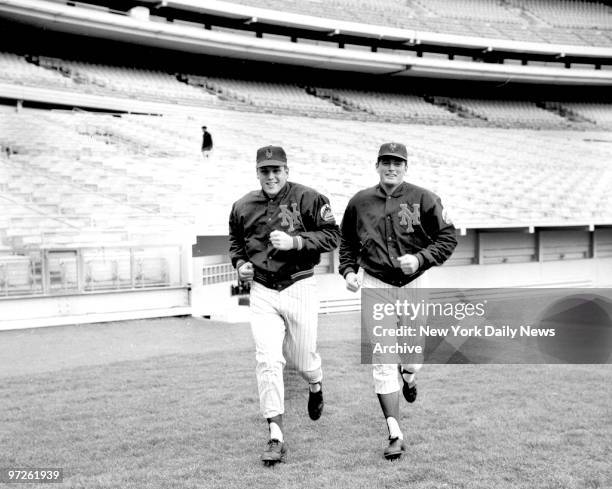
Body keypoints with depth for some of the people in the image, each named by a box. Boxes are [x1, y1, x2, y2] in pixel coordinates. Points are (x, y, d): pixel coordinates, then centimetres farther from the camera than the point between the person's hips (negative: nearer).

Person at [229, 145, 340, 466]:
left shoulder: (308, 199, -6)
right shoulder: (243, 207, 6)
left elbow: (332, 235, -9)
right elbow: (235, 240, 24)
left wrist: (295, 241, -20)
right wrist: (239, 263, 5)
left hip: (299, 288, -2)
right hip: (262, 292, 2)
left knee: (301, 358, 8)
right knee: (267, 361, -9)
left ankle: (316, 387, 48)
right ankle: (275, 437, -5)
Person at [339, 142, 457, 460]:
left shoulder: (423, 199, -4)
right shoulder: (360, 202, 2)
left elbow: (447, 238, -1)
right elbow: (347, 242, 16)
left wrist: (420, 258, -15)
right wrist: (348, 270, 2)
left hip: (412, 284, 0)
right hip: (375, 285, 0)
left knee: (414, 356, 9)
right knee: (382, 361, -7)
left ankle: (408, 377, 50)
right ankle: (395, 435, -2)